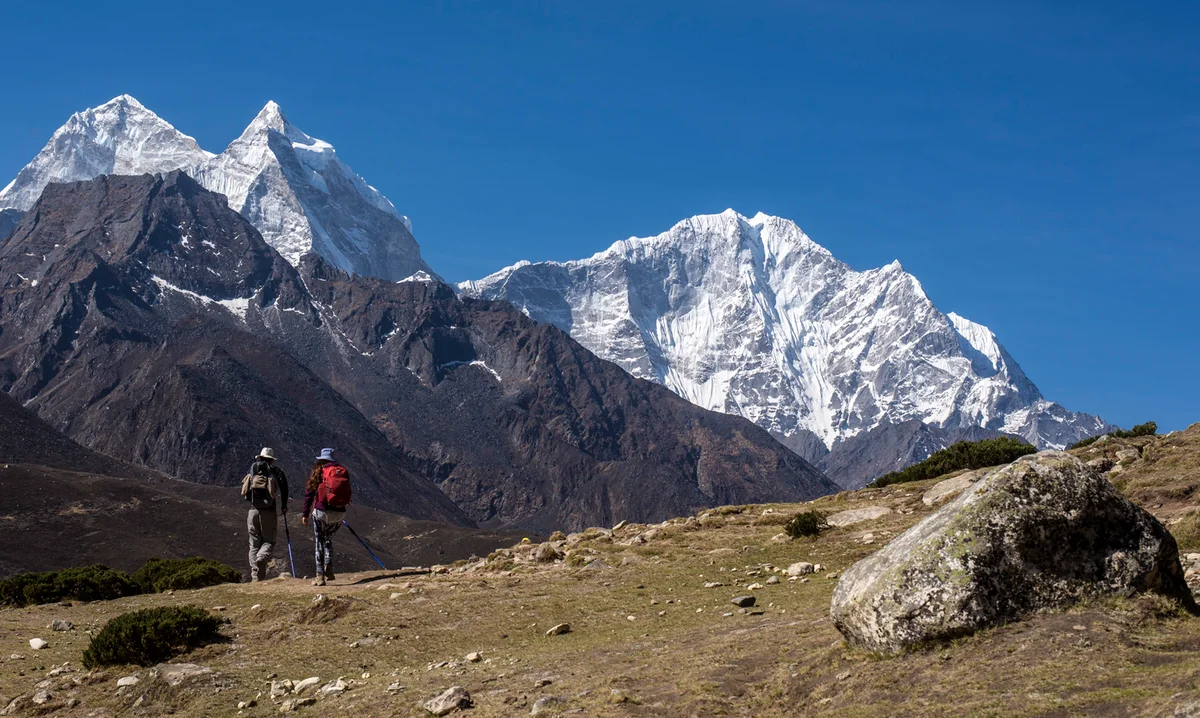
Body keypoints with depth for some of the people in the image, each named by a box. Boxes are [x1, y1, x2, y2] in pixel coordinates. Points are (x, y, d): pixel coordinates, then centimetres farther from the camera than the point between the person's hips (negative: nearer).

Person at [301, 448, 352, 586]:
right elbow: (348, 494, 14)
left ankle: (320, 576, 1)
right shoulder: (343, 472, 12)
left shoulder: (318, 471, 3)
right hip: (339, 513, 3)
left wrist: (305, 514, 5)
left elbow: (309, 493, 1)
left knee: (319, 543, 6)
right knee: (328, 539, 22)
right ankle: (329, 570, 7)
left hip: (321, 512, -3)